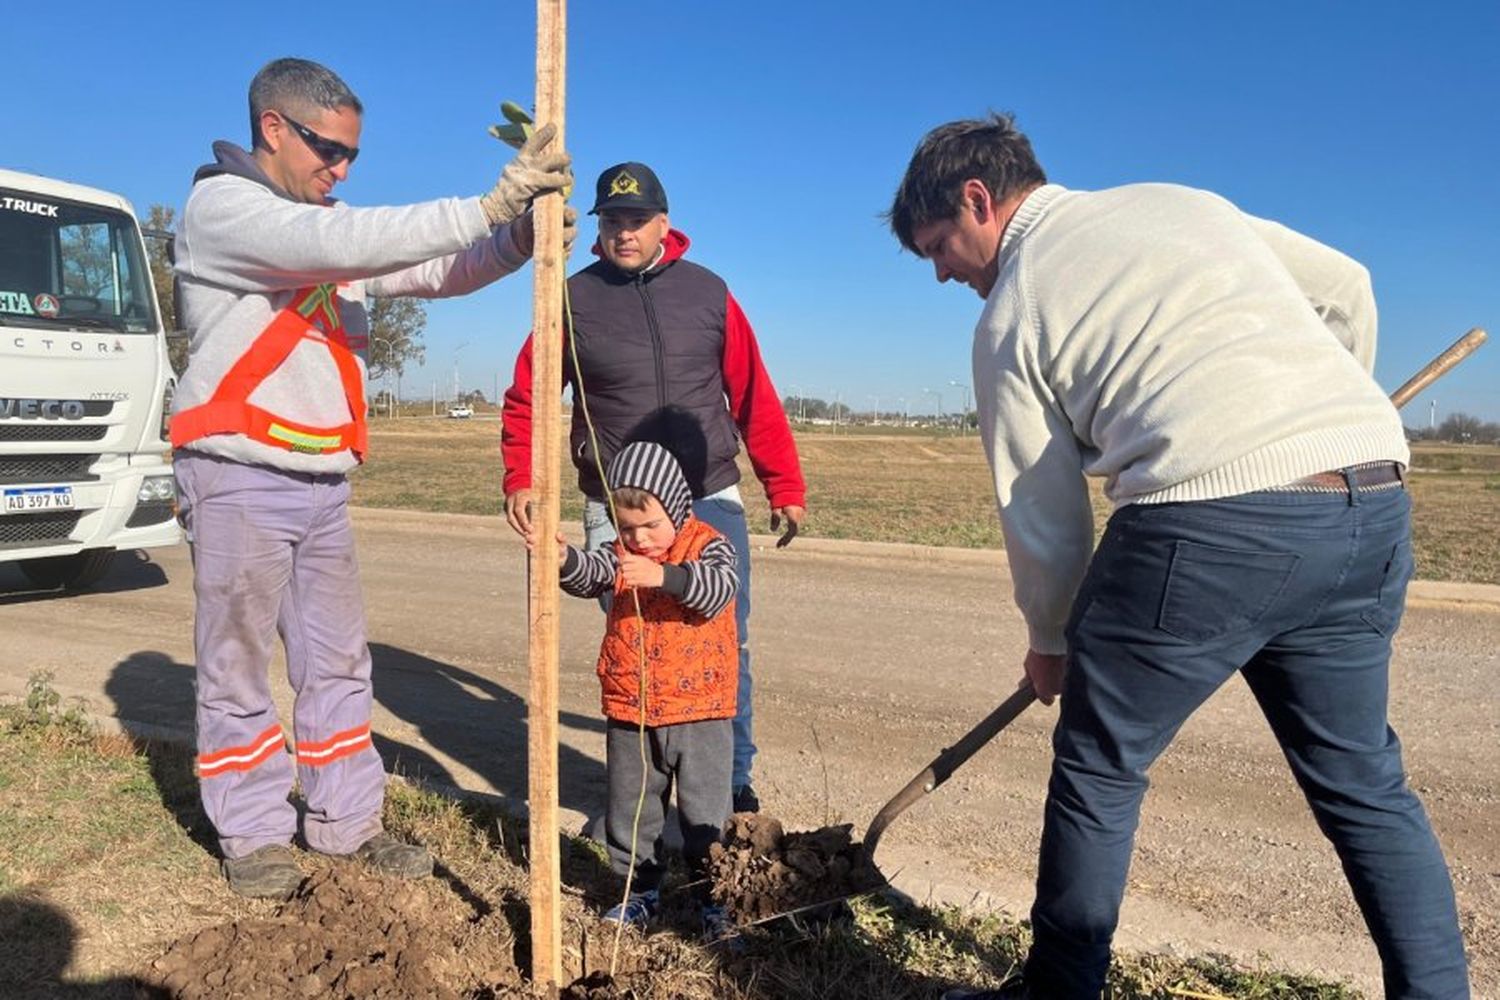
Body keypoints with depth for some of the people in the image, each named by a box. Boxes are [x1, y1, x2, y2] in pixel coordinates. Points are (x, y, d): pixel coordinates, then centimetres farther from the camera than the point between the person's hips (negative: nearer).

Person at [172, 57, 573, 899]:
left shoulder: (330, 223, 14)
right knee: (239, 663, 4)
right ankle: (254, 834, 18)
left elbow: (438, 271, 7)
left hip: (323, 480, 7)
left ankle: (345, 821, 22)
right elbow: (342, 245, -27)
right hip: (240, 478, -7)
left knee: (338, 661, 11)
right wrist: (488, 205, -29)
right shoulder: (219, 206, -10)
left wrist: (519, 235, -12)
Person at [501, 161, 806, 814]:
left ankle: (732, 780, 24)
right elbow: (527, 396, 4)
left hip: (711, 501, 1)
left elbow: (754, 396, 4)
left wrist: (784, 487, 3)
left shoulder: (707, 292, 4)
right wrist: (521, 480, -10)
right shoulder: (575, 299, 2)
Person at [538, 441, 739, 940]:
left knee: (705, 813, 7)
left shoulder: (708, 546, -8)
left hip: (699, 712, -4)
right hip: (629, 713, 4)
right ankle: (641, 890, 35)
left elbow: (718, 589, -27)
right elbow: (589, 575, -15)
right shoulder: (621, 554, 3)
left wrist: (664, 575, -42)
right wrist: (564, 558, -37)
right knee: (629, 809, 16)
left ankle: (714, 896, 25)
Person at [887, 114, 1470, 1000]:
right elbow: (1346, 287, 22)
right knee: (1363, 781, 22)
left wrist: (1049, 641, 23)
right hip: (1373, 501, 6)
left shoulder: (1010, 313, 7)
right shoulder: (1183, 201, 22)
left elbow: (1041, 511, 8)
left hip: (1211, 526, -6)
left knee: (1099, 768, 13)